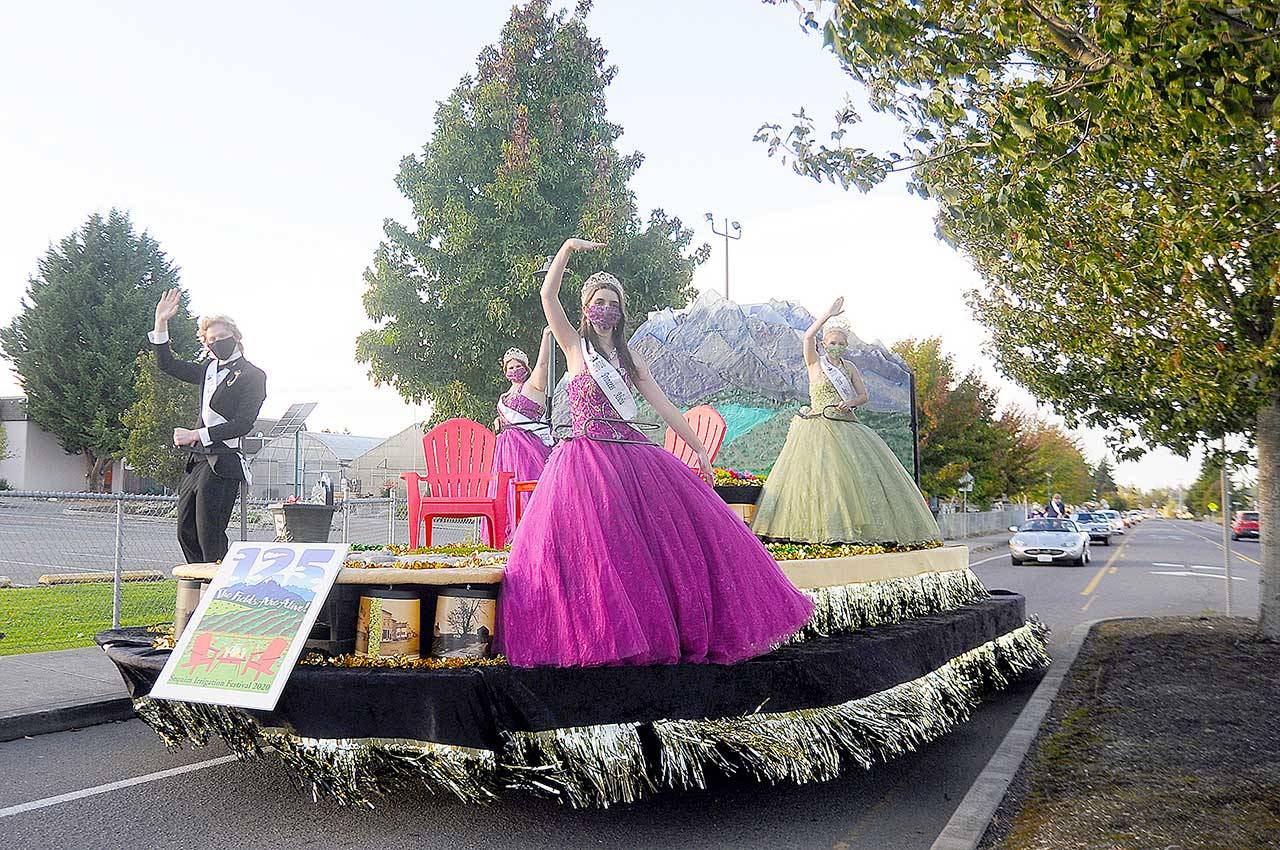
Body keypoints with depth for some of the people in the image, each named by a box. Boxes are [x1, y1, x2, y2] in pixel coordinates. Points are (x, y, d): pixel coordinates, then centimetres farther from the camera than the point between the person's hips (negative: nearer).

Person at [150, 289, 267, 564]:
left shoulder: (252, 375, -5)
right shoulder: (210, 369, 17)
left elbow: (243, 424, -13)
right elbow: (168, 365, 25)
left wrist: (196, 435, -17)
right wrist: (161, 323, 14)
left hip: (222, 464, -8)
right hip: (197, 461, 8)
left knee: (210, 537, -8)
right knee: (186, 533, 11)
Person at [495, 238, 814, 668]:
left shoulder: (629, 361, 17)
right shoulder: (575, 346, 7)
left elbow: (666, 409, 13)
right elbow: (548, 296, -7)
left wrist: (700, 450, 9)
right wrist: (568, 248, -12)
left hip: (633, 455, 5)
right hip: (588, 455, -5)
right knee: (593, 546, -16)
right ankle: (594, 635, -5)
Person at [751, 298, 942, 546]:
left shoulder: (850, 367, 14)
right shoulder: (815, 362, 3)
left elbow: (864, 395, 12)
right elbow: (808, 336, -14)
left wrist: (851, 401, -10)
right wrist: (829, 315, -17)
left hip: (846, 427, 5)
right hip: (818, 427, -4)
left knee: (858, 473, -2)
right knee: (818, 475, -15)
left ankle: (859, 526, 3)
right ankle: (821, 528, -16)